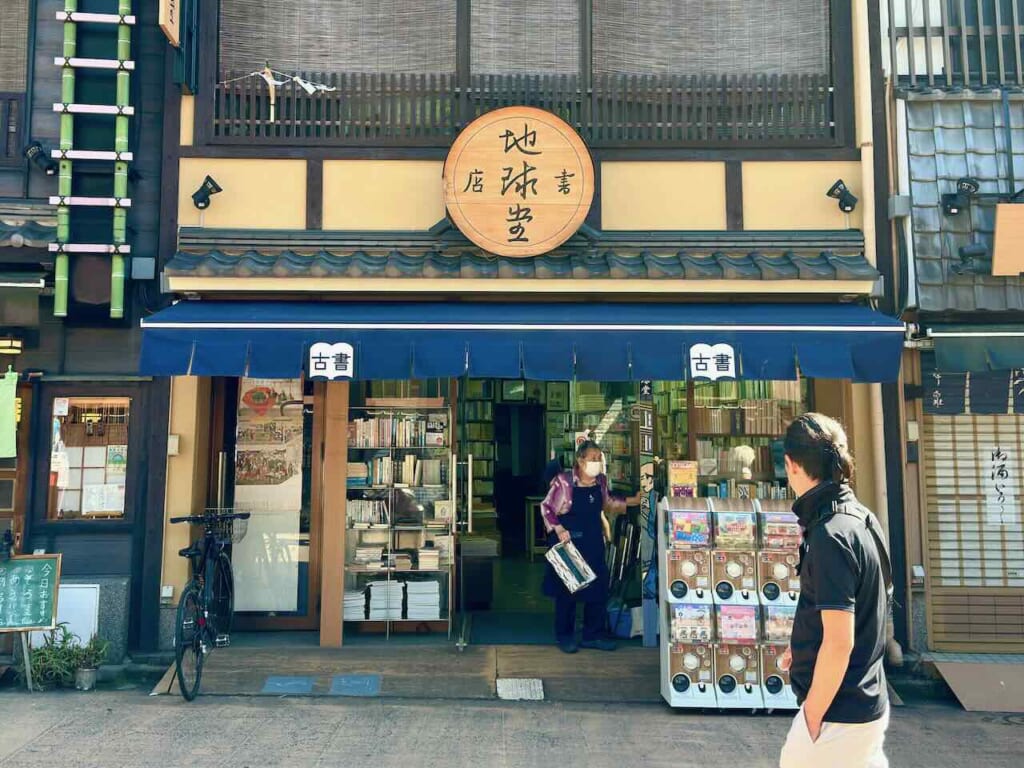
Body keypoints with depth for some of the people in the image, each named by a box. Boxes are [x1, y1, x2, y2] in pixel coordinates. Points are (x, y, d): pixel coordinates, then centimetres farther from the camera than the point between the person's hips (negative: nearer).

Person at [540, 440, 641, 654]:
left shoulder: (601, 480, 2)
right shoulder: (563, 481, -16)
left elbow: (607, 504, 18)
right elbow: (546, 507, -9)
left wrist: (633, 501, 10)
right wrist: (558, 529, -20)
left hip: (594, 542, 6)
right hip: (568, 540, -5)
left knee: (598, 587, 8)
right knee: (567, 589, 4)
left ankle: (593, 635, 22)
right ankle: (565, 636, 19)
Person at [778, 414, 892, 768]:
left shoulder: (830, 533, -24)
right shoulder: (860, 517, 5)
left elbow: (839, 642, -25)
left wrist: (812, 717, -16)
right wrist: (803, 644, 20)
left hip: (840, 712, -9)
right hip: (867, 701, 9)